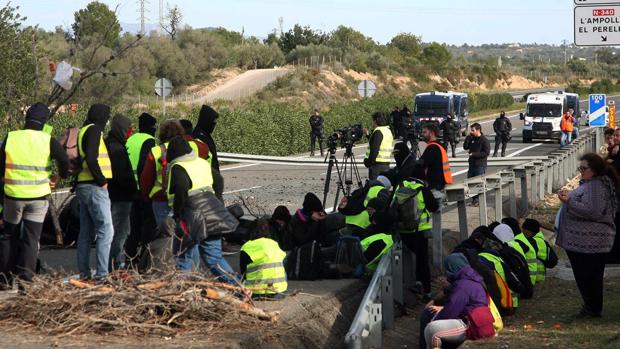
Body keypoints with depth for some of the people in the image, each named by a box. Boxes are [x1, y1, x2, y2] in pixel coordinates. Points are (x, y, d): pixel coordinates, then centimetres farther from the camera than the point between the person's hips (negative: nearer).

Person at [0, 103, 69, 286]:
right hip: (38, 196, -1)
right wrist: (61, 176, 7)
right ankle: (25, 276, -3)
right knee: (31, 237, 6)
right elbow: (64, 162, -13)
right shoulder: (48, 141, -6)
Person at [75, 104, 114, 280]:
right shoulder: (94, 130, -11)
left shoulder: (84, 131, 18)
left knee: (86, 232, 11)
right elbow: (91, 159, -22)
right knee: (106, 231, -11)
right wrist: (102, 181, -15)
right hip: (95, 188, -10)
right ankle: (101, 273, -15)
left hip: (84, 186, 10)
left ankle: (84, 272, 14)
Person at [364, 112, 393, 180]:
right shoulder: (388, 131, 15)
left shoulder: (378, 132, -13)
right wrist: (368, 134, 33)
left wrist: (369, 162, -15)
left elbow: (374, 149, -20)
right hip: (386, 164, 9)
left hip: (377, 163, -9)